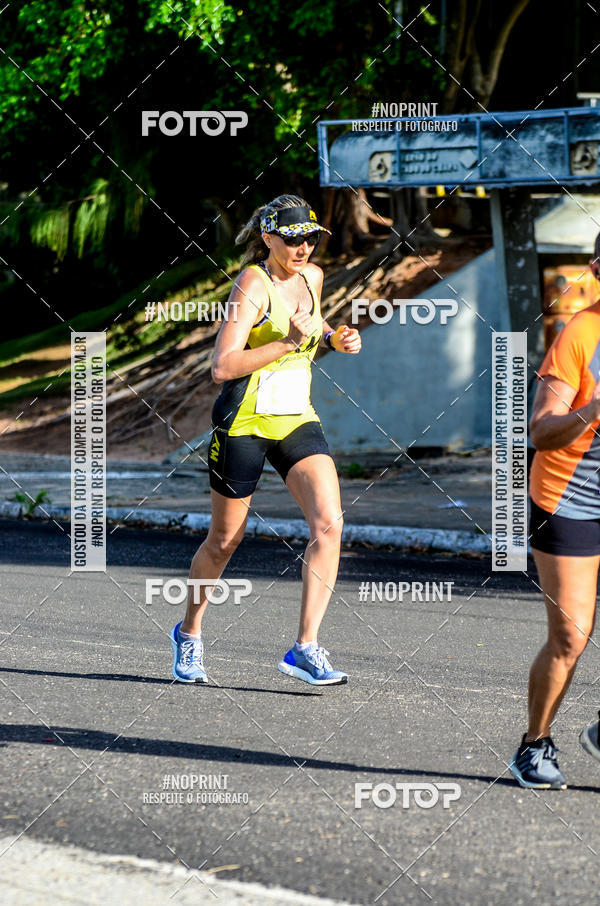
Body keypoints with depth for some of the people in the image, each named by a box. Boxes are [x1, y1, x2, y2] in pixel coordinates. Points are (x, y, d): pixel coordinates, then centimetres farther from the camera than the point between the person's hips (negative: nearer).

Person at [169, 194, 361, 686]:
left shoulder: (311, 277, 6)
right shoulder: (253, 285, -16)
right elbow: (223, 366, -25)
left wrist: (334, 338, 9)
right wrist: (289, 341, -29)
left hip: (298, 420, 6)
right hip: (245, 423, -6)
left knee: (329, 523, -15)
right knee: (224, 542, 8)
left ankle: (305, 648, -12)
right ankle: (189, 632, 33)